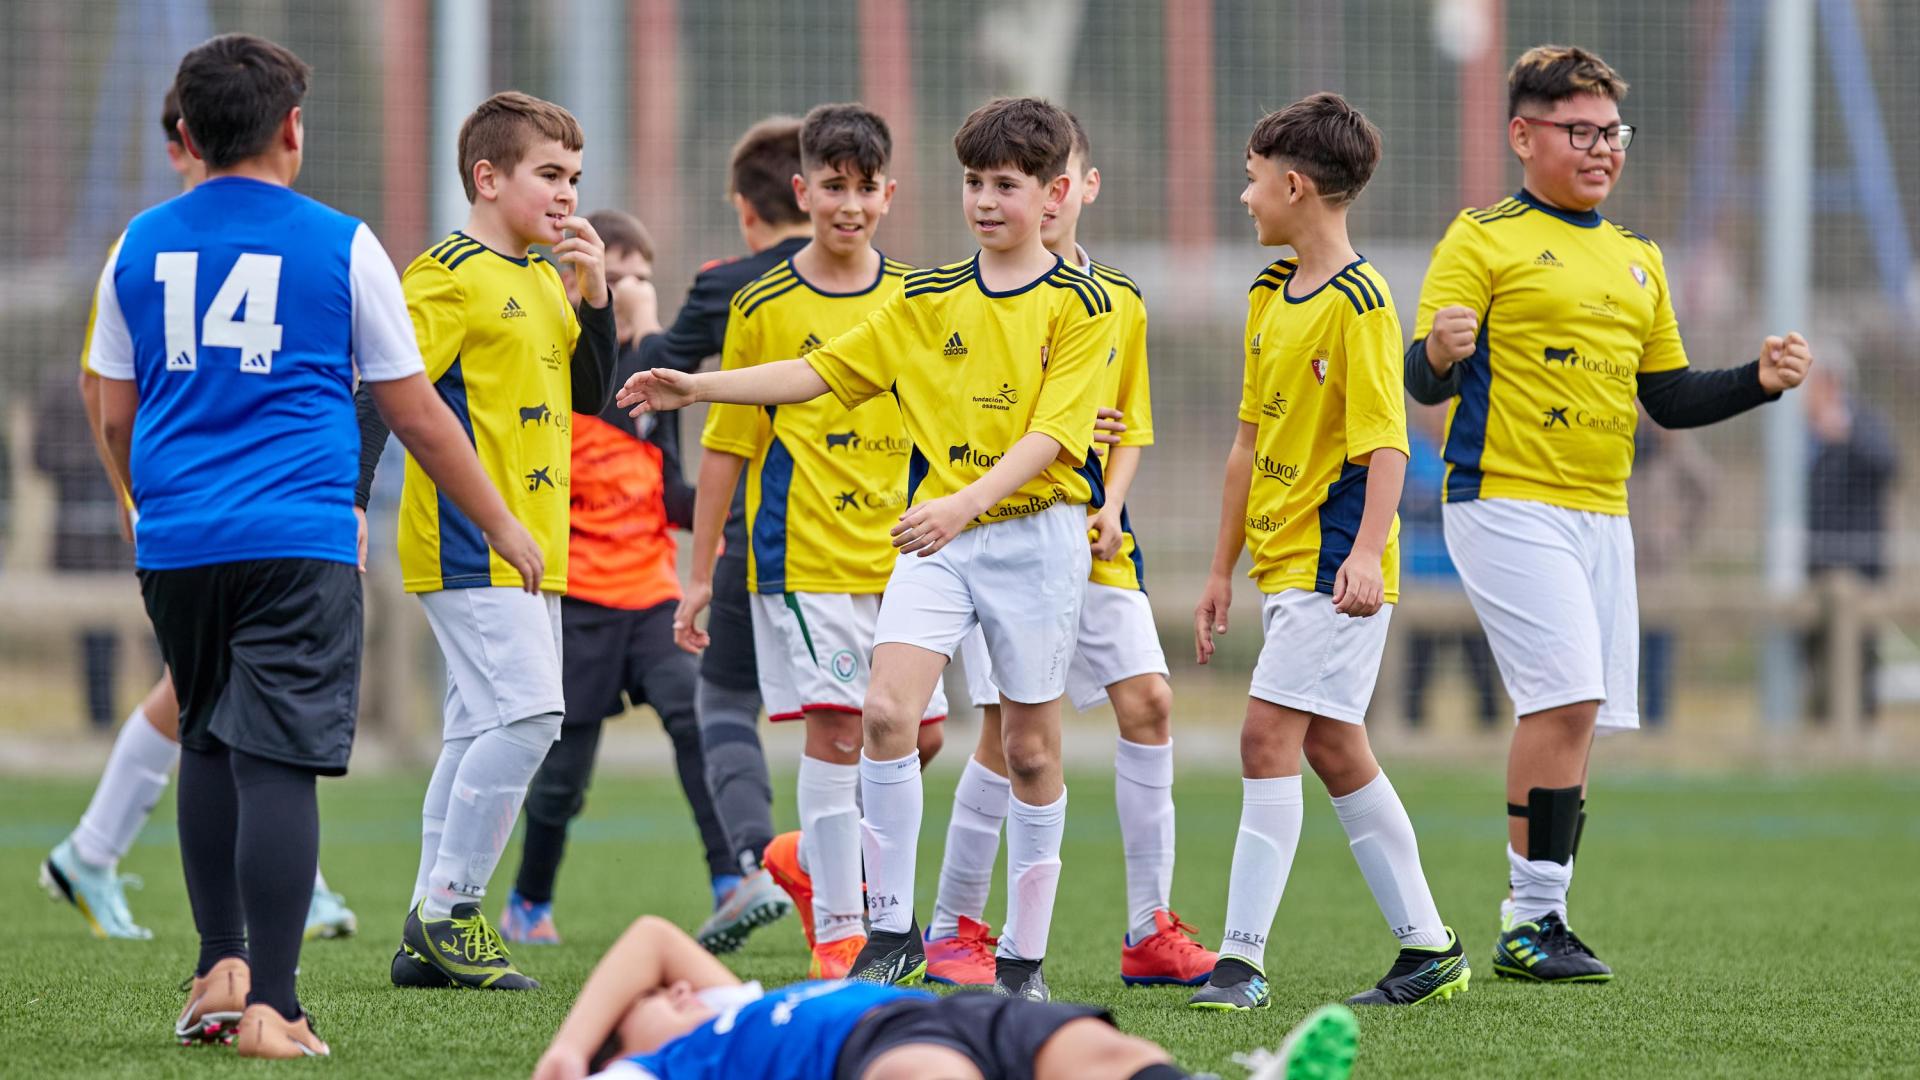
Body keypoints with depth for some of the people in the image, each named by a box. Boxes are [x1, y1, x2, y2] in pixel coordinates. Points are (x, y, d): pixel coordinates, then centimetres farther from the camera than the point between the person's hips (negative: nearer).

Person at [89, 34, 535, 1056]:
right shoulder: (339, 245, 0)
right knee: (278, 762, -7)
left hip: (175, 545, 4)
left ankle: (220, 970, 18)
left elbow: (115, 417, 16)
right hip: (298, 544, -4)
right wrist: (501, 523, 17)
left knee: (209, 744, 20)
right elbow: (415, 414, 5)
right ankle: (269, 1006, -11)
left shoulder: (141, 245, 9)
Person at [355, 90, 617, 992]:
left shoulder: (543, 278, 16)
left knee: (483, 730, 9)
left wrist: (594, 293, 4)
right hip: (468, 544, -9)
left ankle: (429, 935, 13)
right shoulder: (450, 275, -10)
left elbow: (591, 395, 18)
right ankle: (449, 909, -9)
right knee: (526, 712, -17)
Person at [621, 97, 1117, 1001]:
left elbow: (1050, 433, -14)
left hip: (1034, 530, -3)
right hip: (935, 534, 3)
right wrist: (698, 386, 2)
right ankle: (891, 929, -7)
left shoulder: (1078, 306, -4)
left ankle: (1024, 956, 14)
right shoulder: (927, 300, 10)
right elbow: (821, 372, 11)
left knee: (1031, 747, 4)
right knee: (886, 710, -16)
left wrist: (967, 503, -28)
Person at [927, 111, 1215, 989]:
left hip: (1092, 543, 5)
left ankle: (1150, 929, 3)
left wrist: (1110, 505, -1)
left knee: (1147, 700, -5)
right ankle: (955, 926, 4)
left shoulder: (1119, 304, 11)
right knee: (1011, 722, -10)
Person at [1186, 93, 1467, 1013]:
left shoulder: (1359, 301, -12)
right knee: (1333, 751, 11)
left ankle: (1242, 959, -14)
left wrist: (1366, 552, -28)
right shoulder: (1270, 295, 15)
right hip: (1282, 559, 9)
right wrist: (1222, 570, 21)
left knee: (1269, 736, -13)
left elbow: (1386, 442, -17)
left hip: (1333, 564, -9)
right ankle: (1428, 947, 17)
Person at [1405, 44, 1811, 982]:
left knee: (1575, 712, 4)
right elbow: (1424, 381, -8)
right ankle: (1531, 920, -13)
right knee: (1566, 695, -18)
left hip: (1601, 516, 7)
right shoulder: (1483, 241, -2)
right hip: (1505, 503, -7)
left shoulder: (1638, 260, 20)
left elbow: (1668, 398, 23)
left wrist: (1760, 381, 7)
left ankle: (1538, 924, 11)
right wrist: (1440, 352, -31)